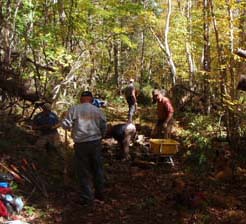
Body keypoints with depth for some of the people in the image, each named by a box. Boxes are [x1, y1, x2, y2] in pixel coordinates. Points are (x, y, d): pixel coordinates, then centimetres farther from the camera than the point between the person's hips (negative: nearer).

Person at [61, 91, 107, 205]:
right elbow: (104, 127, 7)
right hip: (96, 142, 3)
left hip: (81, 143, -2)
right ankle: (99, 193, 28)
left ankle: (87, 198, 10)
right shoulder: (97, 110, 3)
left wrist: (71, 125, 14)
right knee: (97, 169, 17)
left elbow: (65, 124, -7)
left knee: (83, 171, 6)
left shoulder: (74, 109, -3)